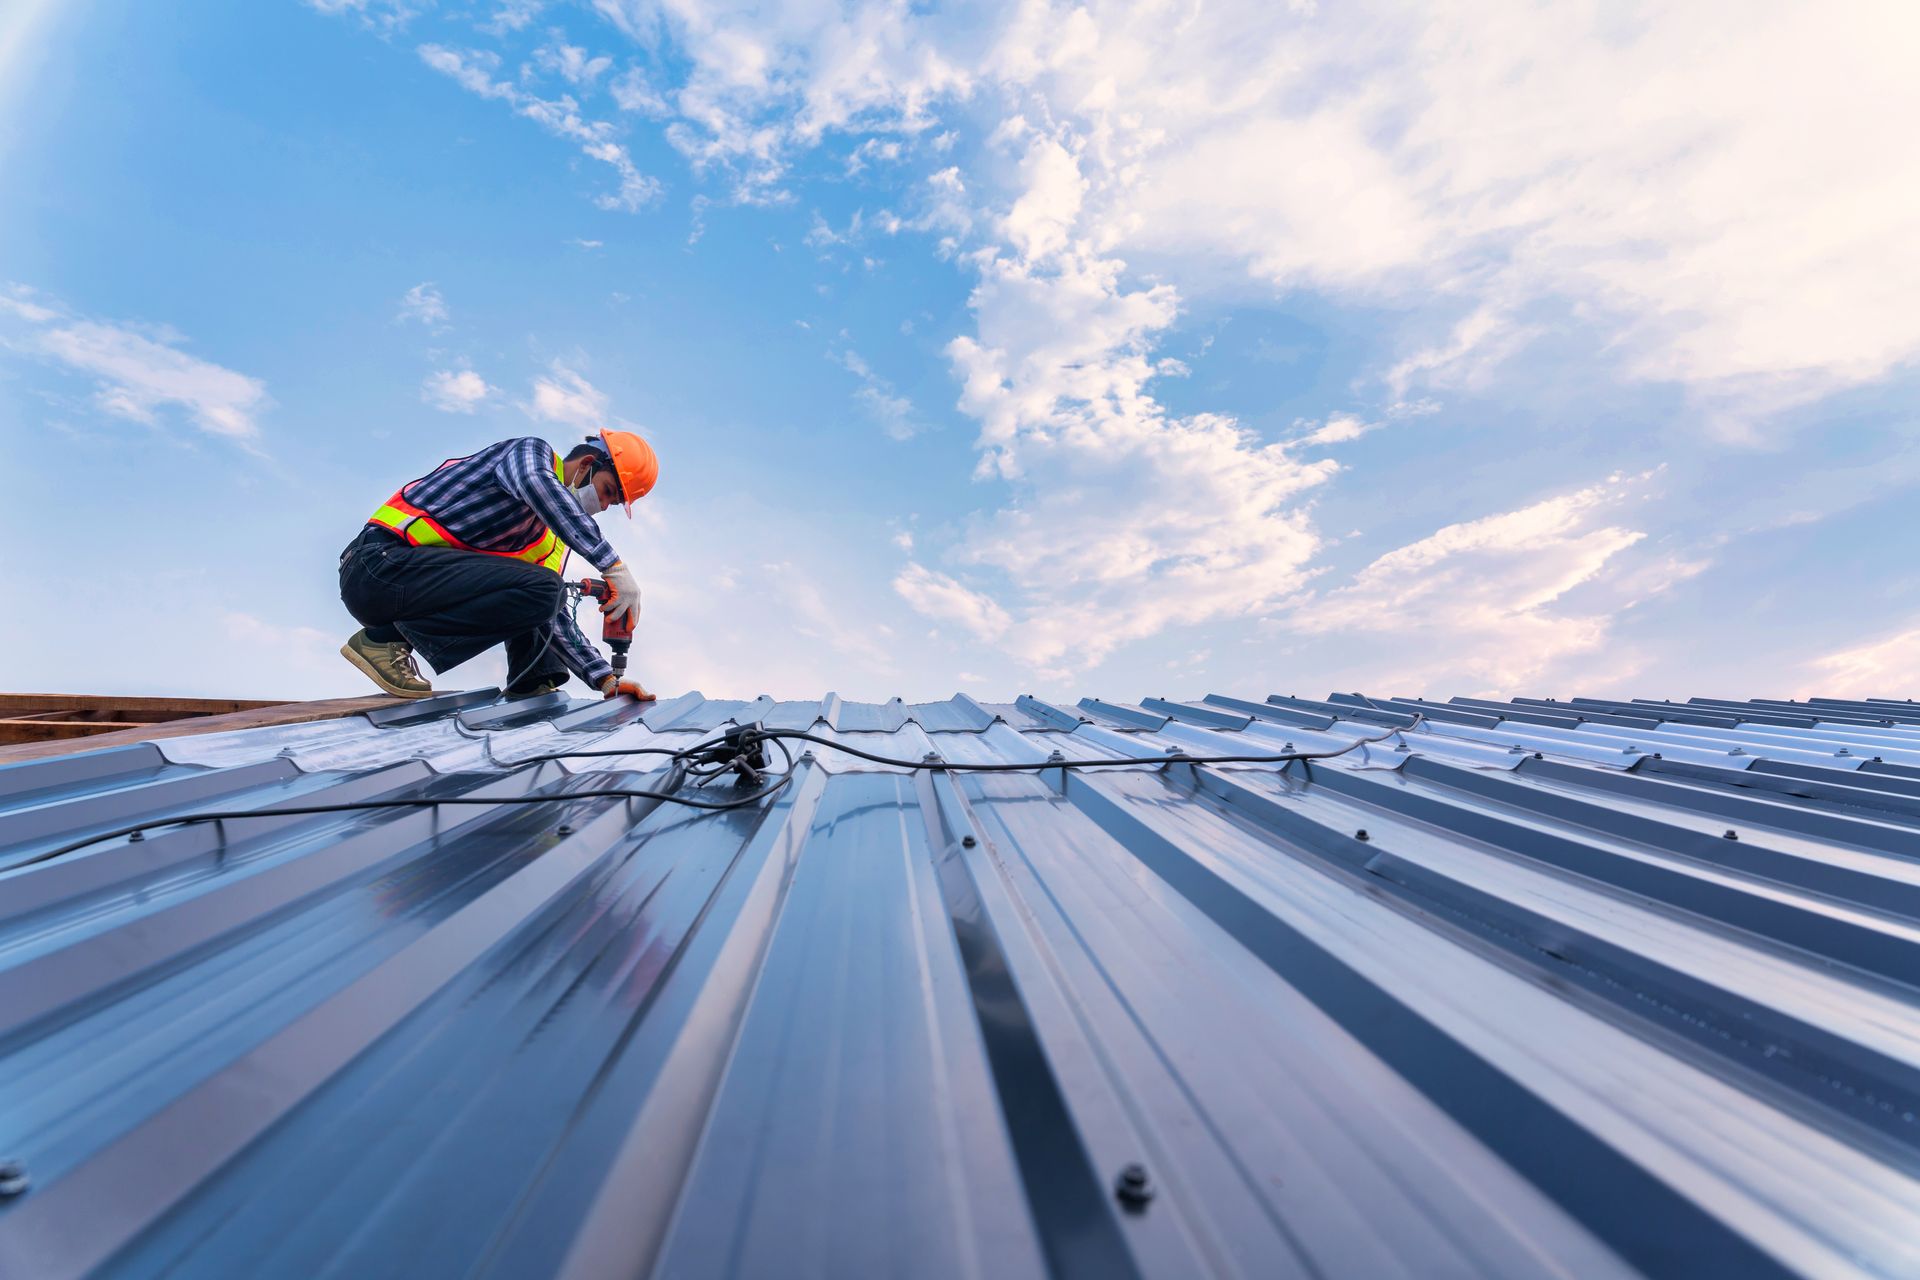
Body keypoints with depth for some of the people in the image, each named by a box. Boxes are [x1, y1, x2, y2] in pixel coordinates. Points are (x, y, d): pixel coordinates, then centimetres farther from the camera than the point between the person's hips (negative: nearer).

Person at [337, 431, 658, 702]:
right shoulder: (532, 451, -3)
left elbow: (556, 617, 11)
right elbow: (537, 485, -29)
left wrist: (605, 680, 1)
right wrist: (614, 565, -34)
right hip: (383, 560, -9)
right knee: (539, 588, -25)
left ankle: (533, 688, 4)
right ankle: (384, 639, -11)